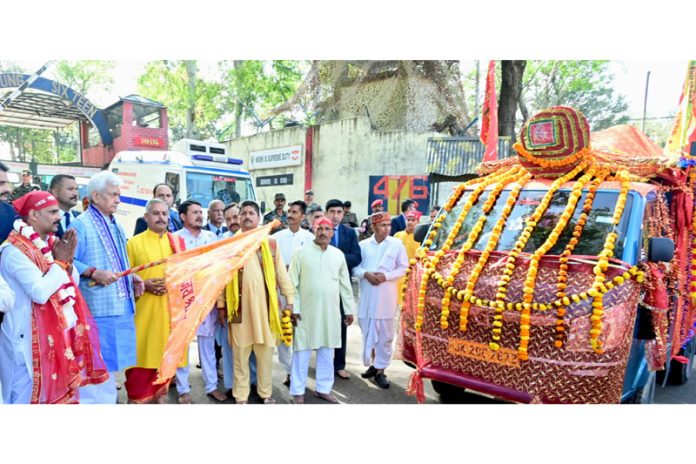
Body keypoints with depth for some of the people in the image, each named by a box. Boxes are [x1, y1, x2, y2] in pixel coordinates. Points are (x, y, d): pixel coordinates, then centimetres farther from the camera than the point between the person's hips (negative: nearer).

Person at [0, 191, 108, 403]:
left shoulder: (50, 242, 9)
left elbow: (73, 283, 12)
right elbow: (40, 292, -27)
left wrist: (68, 260, -6)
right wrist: (60, 261, -15)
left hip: (57, 334, 8)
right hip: (30, 338, -8)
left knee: (57, 389, 14)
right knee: (27, 395, 2)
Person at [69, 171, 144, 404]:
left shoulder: (116, 226, 17)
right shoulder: (80, 224, -10)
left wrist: (132, 277, 10)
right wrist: (94, 273, -27)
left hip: (120, 304, 8)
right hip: (97, 306, -8)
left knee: (111, 361, 17)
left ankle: (107, 400, 29)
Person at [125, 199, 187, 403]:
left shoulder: (178, 242, 10)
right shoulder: (134, 243, 1)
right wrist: (143, 285, -15)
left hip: (171, 310, 3)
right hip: (145, 311, -3)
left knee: (166, 355, 10)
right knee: (142, 356, -2)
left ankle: (160, 396, 24)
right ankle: (136, 399, 12)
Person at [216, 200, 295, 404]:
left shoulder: (271, 243, 5)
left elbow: (281, 273, 4)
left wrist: (290, 298, 0)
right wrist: (221, 304, 4)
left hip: (265, 306, 0)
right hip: (240, 306, 0)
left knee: (265, 353, 9)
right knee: (240, 354, 7)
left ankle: (266, 393, 26)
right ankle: (241, 396, 20)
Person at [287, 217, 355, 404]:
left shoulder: (338, 254, 6)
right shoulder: (301, 252, -4)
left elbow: (345, 284, 11)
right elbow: (292, 282, -4)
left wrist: (349, 309, 10)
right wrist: (294, 308, -9)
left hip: (331, 311, 3)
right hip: (306, 311, -3)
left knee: (327, 352, 11)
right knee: (302, 352, 4)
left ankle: (323, 388, 24)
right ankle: (298, 391, 15)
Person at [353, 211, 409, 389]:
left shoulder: (397, 244, 1)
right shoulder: (363, 245, 5)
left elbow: (403, 268, 2)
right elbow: (354, 266, 6)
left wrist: (386, 276, -12)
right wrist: (365, 274, -13)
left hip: (386, 296, -1)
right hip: (367, 296, 2)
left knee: (385, 334, 1)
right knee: (367, 332, 9)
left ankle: (380, 369, 11)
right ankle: (372, 363, 27)